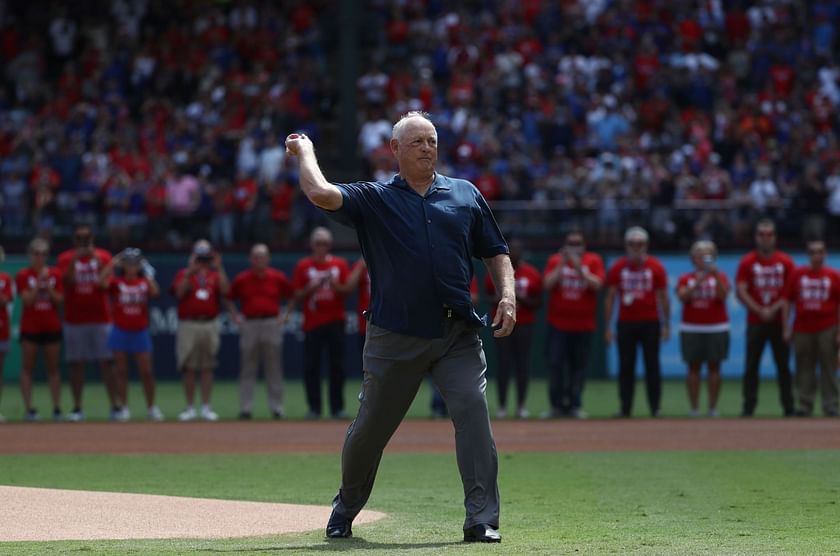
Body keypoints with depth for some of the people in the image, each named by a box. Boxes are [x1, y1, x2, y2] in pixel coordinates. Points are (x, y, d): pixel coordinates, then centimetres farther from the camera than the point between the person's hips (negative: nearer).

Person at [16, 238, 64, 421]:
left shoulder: (55, 274, 7)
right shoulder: (23, 276, -1)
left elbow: (59, 300, 1)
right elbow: (27, 300, -11)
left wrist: (48, 286, -12)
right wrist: (39, 283, -17)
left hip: (52, 327, 2)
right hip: (30, 328, -2)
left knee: (53, 368, 4)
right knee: (27, 367, -3)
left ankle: (57, 408, 4)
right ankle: (28, 409, -4)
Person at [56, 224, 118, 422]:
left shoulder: (102, 256, 6)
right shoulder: (66, 258, 5)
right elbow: (67, 282, -10)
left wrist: (95, 258, -18)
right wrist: (75, 259, -20)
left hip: (101, 318, -1)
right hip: (74, 321, 1)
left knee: (106, 362, -4)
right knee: (76, 363, 2)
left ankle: (116, 405, -4)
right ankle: (77, 408, 5)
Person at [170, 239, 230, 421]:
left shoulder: (215, 275, 12)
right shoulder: (184, 274, 8)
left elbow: (225, 290, -6)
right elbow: (179, 292, -10)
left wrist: (219, 268, -10)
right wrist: (190, 270, -15)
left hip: (210, 324, 1)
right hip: (188, 325, -1)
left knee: (207, 367, 3)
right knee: (189, 367, -1)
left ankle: (206, 407, 6)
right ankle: (190, 408, 4)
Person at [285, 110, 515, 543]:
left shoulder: (466, 195, 13)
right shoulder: (374, 199, 5)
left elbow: (495, 250, 17)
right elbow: (320, 194, -12)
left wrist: (507, 294, 2)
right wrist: (305, 151, 3)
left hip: (457, 334, 1)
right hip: (395, 338, -1)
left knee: (473, 411, -17)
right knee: (371, 427, 7)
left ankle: (482, 520, -16)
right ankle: (345, 509, 31)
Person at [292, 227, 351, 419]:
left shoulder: (340, 264, 9)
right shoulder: (303, 266, 6)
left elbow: (349, 289, 3)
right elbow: (297, 295, 4)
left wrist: (335, 284, -15)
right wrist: (311, 287, -14)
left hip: (335, 322, 1)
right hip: (312, 323, -1)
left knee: (337, 365, 1)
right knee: (311, 366, -2)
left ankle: (337, 407, 5)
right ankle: (314, 408, 3)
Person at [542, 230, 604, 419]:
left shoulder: (593, 260, 4)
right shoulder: (555, 260, 6)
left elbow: (597, 285, -11)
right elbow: (548, 284, -8)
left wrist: (578, 267, -18)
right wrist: (562, 264, -14)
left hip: (583, 324, 0)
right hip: (557, 323, 0)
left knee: (579, 366, 2)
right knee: (555, 363, -7)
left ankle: (575, 405, 9)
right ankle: (557, 405, 1)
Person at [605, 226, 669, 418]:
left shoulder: (655, 267, 2)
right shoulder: (617, 268, 4)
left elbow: (663, 297, 4)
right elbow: (610, 297, 6)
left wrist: (666, 325, 0)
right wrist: (608, 326, 1)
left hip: (650, 322, -1)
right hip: (626, 322, 1)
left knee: (652, 365, -1)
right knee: (626, 366, 0)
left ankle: (655, 407, 3)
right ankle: (625, 407, 3)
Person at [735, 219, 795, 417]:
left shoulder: (786, 262, 5)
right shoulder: (747, 262, 2)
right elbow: (741, 292, -3)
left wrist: (774, 309, -10)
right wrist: (760, 311, -11)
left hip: (779, 321, 1)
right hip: (755, 323, -1)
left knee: (783, 365, 1)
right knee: (751, 365, -4)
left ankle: (788, 406, 5)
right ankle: (748, 406, -2)